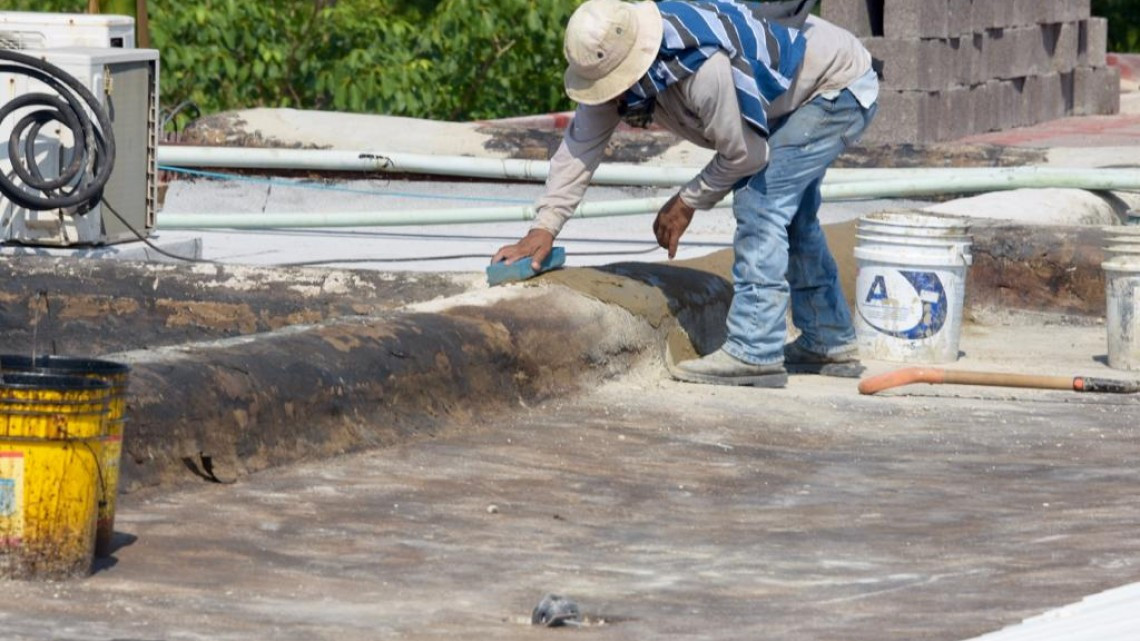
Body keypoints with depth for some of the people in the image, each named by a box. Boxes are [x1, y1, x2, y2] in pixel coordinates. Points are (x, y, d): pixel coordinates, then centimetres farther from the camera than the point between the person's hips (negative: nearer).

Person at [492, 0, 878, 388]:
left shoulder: (703, 69, -40)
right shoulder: (612, 61, -14)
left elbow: (743, 153, -26)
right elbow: (581, 144, -8)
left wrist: (688, 203, -10)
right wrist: (543, 229, -15)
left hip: (842, 90, -10)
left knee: (761, 203, -17)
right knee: (789, 216, 18)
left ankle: (753, 353, -17)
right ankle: (829, 345, 31)